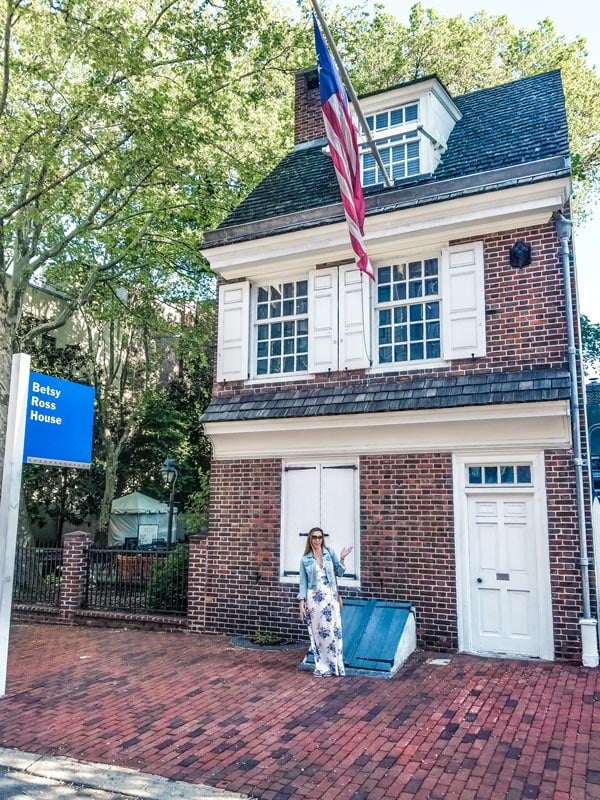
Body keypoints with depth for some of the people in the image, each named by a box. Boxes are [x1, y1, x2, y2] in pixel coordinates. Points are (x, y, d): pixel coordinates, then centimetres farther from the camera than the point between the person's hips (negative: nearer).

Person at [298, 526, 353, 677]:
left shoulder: (330, 553, 4)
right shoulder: (305, 559, 3)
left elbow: (339, 573, 6)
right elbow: (303, 582, 4)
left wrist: (342, 559, -9)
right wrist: (302, 603, -2)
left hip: (330, 598, 0)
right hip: (314, 598, 0)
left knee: (333, 631, -1)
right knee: (317, 633, 4)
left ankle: (334, 666, 9)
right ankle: (321, 667, 15)